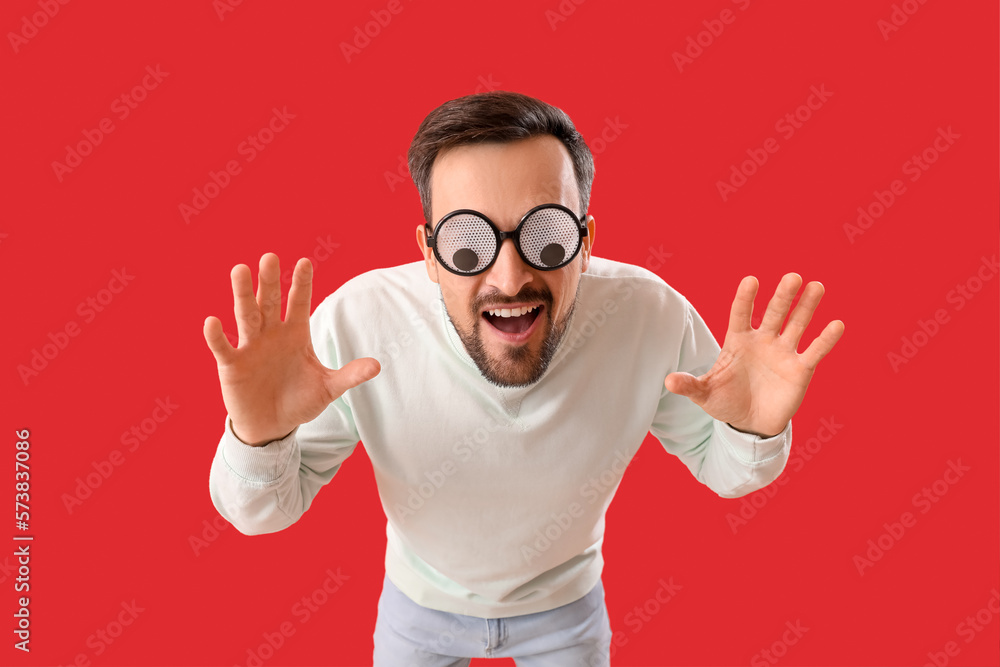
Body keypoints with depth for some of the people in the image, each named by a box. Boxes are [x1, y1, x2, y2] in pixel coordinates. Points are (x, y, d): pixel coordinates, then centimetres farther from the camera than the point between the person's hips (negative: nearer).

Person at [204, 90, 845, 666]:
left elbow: (722, 469, -13)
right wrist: (260, 439, -43)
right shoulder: (355, 326, -34)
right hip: (420, 603, 0)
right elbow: (267, 510, -21)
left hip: (566, 603, 1)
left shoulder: (653, 318, -31)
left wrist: (755, 431, -37)